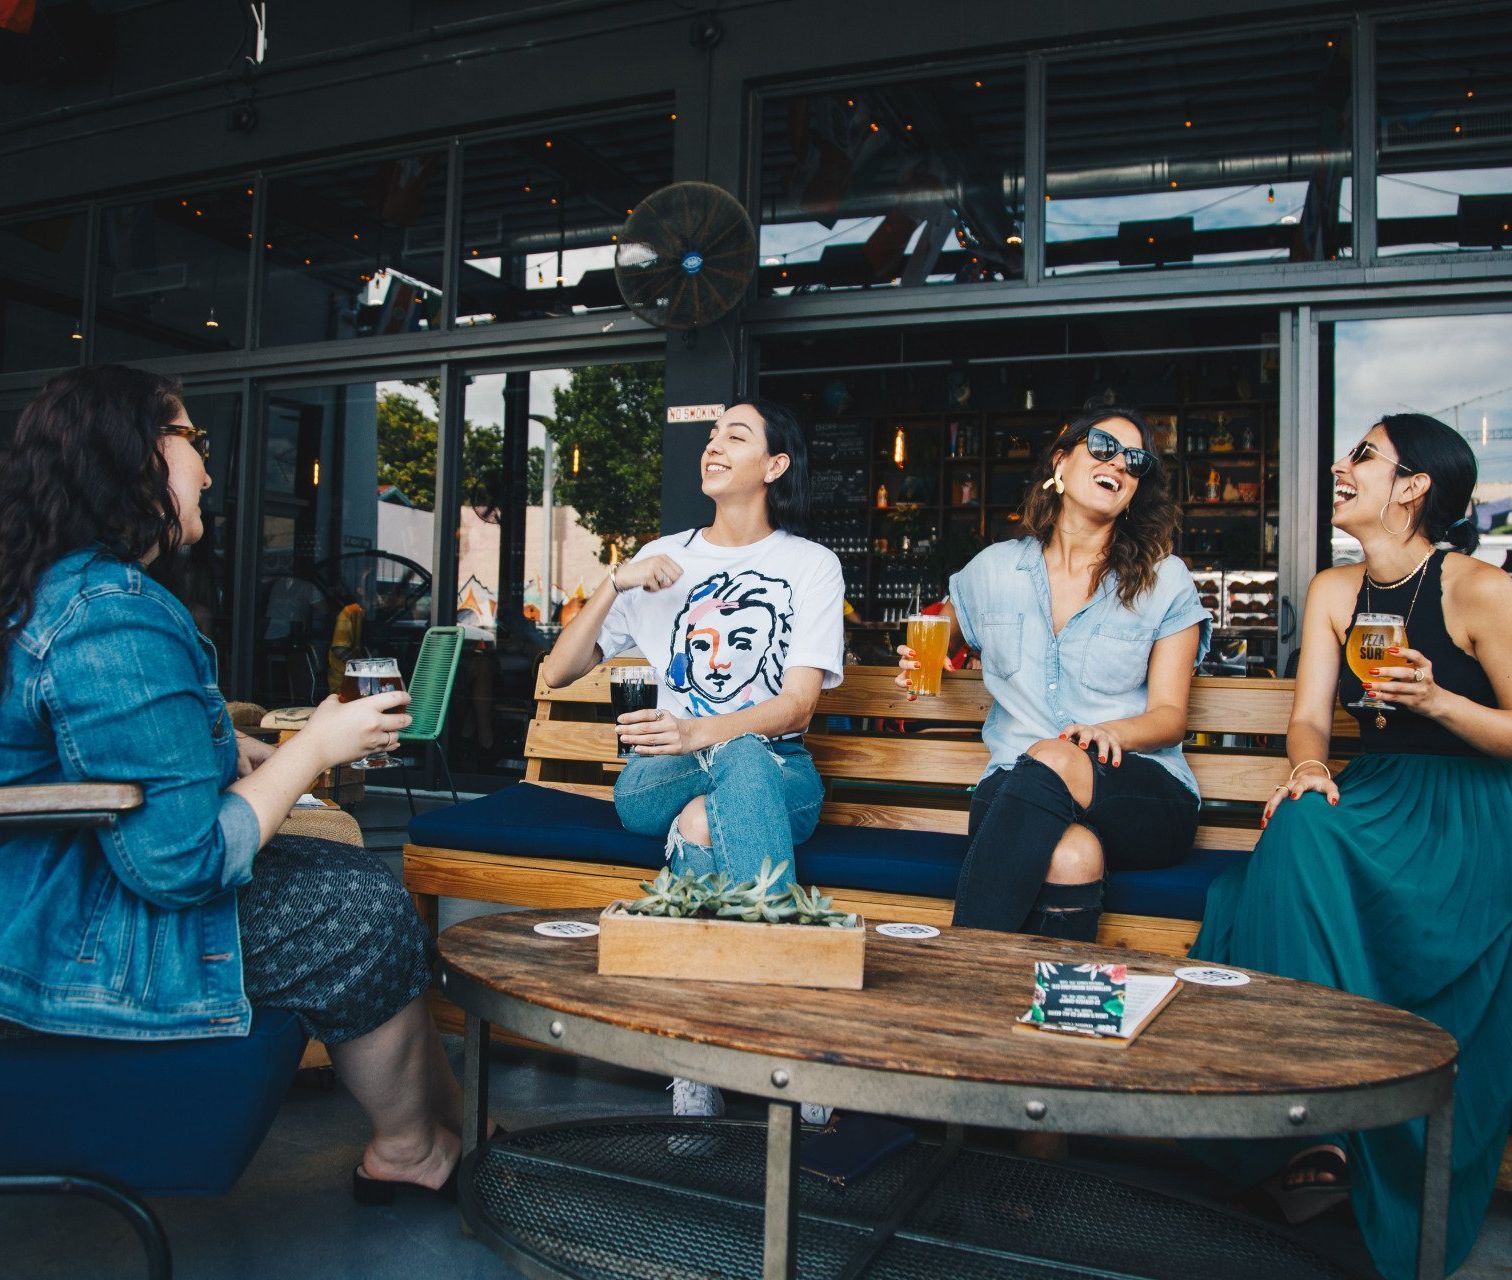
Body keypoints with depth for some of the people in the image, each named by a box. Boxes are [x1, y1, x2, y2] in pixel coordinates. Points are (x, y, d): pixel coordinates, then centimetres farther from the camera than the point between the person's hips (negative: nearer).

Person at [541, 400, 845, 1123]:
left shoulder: (812, 564, 6)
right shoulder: (663, 559, 13)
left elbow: (799, 705, -9)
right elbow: (557, 674, 9)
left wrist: (701, 732, -29)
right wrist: (615, 584, -7)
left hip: (776, 773, -1)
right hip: (662, 777, 2)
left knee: (739, 757, -39)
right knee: (700, 817, -37)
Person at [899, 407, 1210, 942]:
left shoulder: (1165, 581, 9)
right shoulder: (995, 569, 14)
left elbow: (1171, 715, 3)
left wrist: (1111, 731, -20)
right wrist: (919, 663, 8)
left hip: (1144, 791, 0)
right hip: (1013, 787, 1)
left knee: (1050, 762, -37)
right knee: (1072, 854, -38)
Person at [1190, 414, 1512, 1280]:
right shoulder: (1334, 592, 10)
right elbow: (1310, 716, 5)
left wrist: (1436, 699, -22)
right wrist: (1309, 768, -16)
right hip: (1375, 794, 5)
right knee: (1300, 826, -30)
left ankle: (1409, 1208, -17)